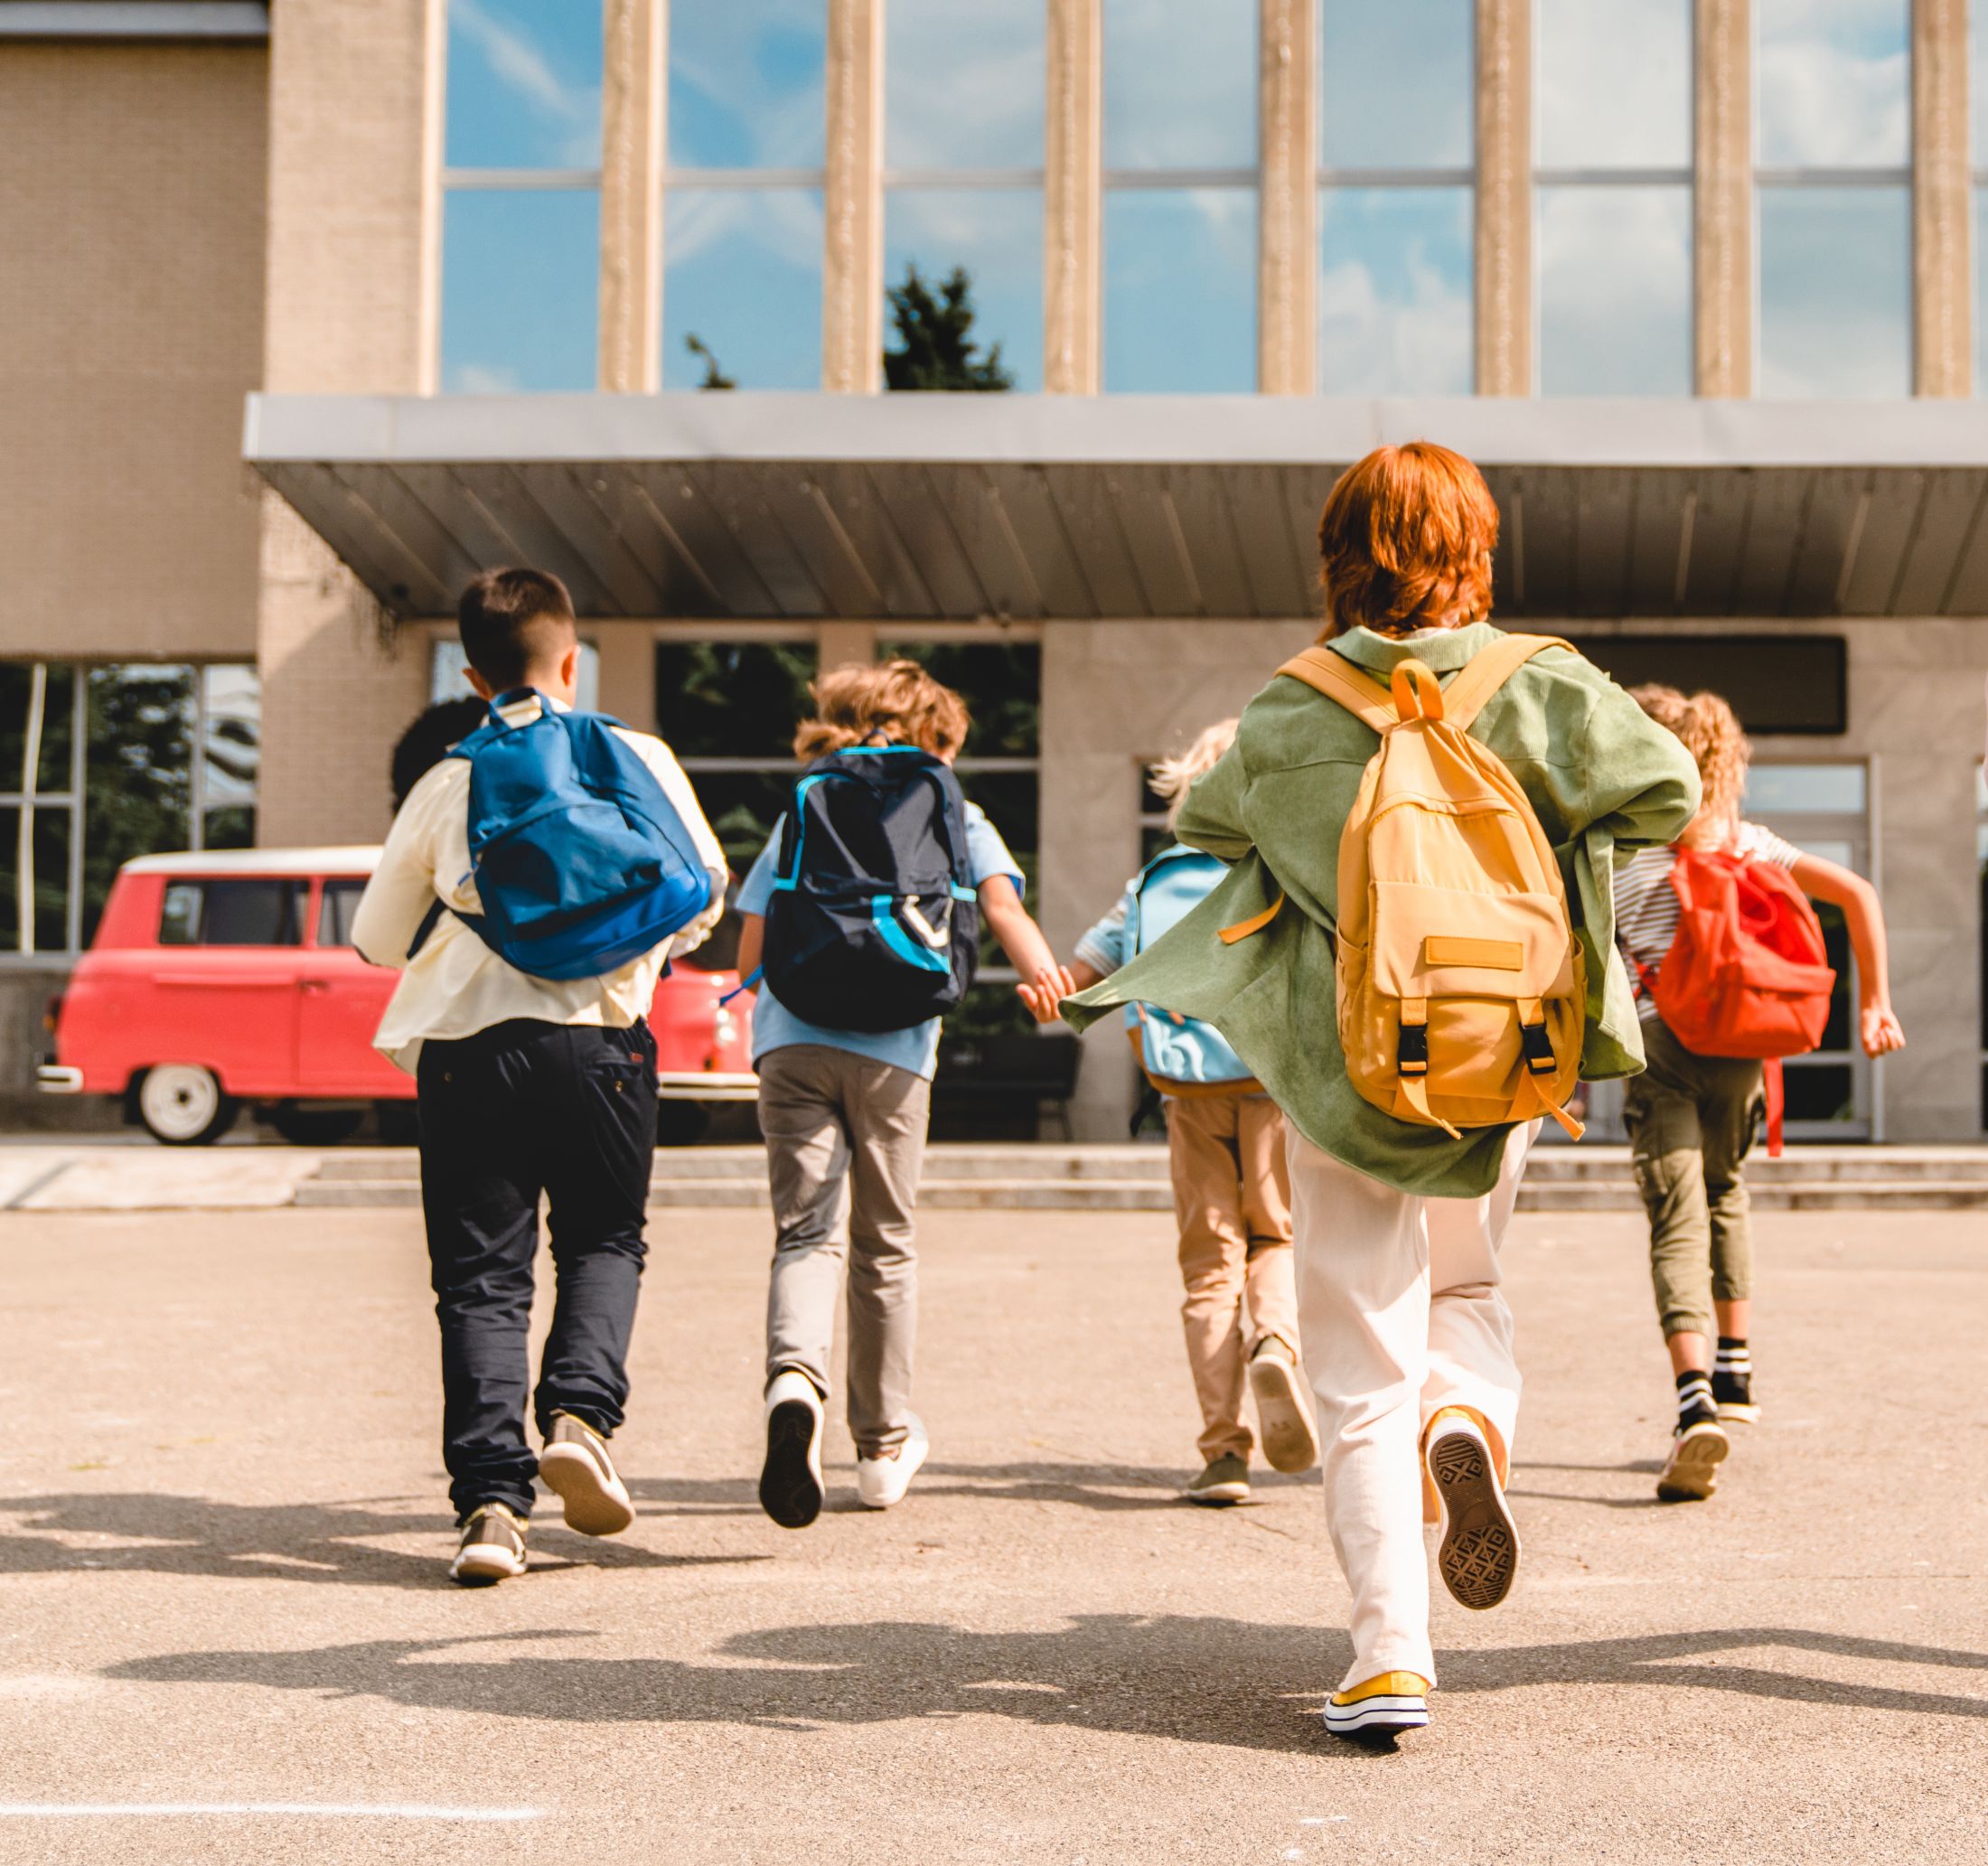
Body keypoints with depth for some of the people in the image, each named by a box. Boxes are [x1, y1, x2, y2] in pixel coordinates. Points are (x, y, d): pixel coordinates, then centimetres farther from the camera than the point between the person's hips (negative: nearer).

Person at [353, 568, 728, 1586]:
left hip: (465, 1042, 0)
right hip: (601, 1037, 0)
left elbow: (376, 937, 12)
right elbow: (703, 889, 10)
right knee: (604, 1240, 18)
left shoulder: (448, 784, 7)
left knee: (481, 1273, 4)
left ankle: (489, 1497, -6)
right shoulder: (638, 759, 5)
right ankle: (580, 1410, -6)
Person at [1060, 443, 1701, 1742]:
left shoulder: (1288, 718, -4)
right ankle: (1471, 1415, -8)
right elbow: (1666, 791, -7)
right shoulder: (1541, 689, -6)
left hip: (1343, 1066, -1)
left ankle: (1390, 1650, -5)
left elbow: (1205, 823, 11)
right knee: (1465, 1284, 26)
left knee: (1364, 1364, 5)